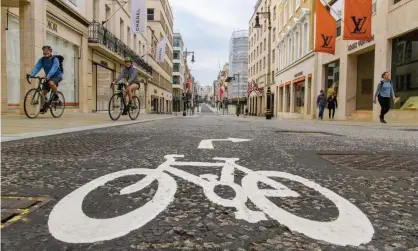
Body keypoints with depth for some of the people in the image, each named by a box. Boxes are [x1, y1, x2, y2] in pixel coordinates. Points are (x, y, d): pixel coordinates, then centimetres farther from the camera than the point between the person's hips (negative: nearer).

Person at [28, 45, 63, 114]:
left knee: (51, 83, -38)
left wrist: (48, 76, -48)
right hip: (48, 77, 6)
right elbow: (37, 67, -13)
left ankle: (56, 96, -14)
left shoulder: (55, 59, -16)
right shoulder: (42, 60, -1)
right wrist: (31, 75, -31)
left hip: (57, 76, -6)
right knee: (42, 93, -3)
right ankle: (43, 108, 10)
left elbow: (54, 68, -32)